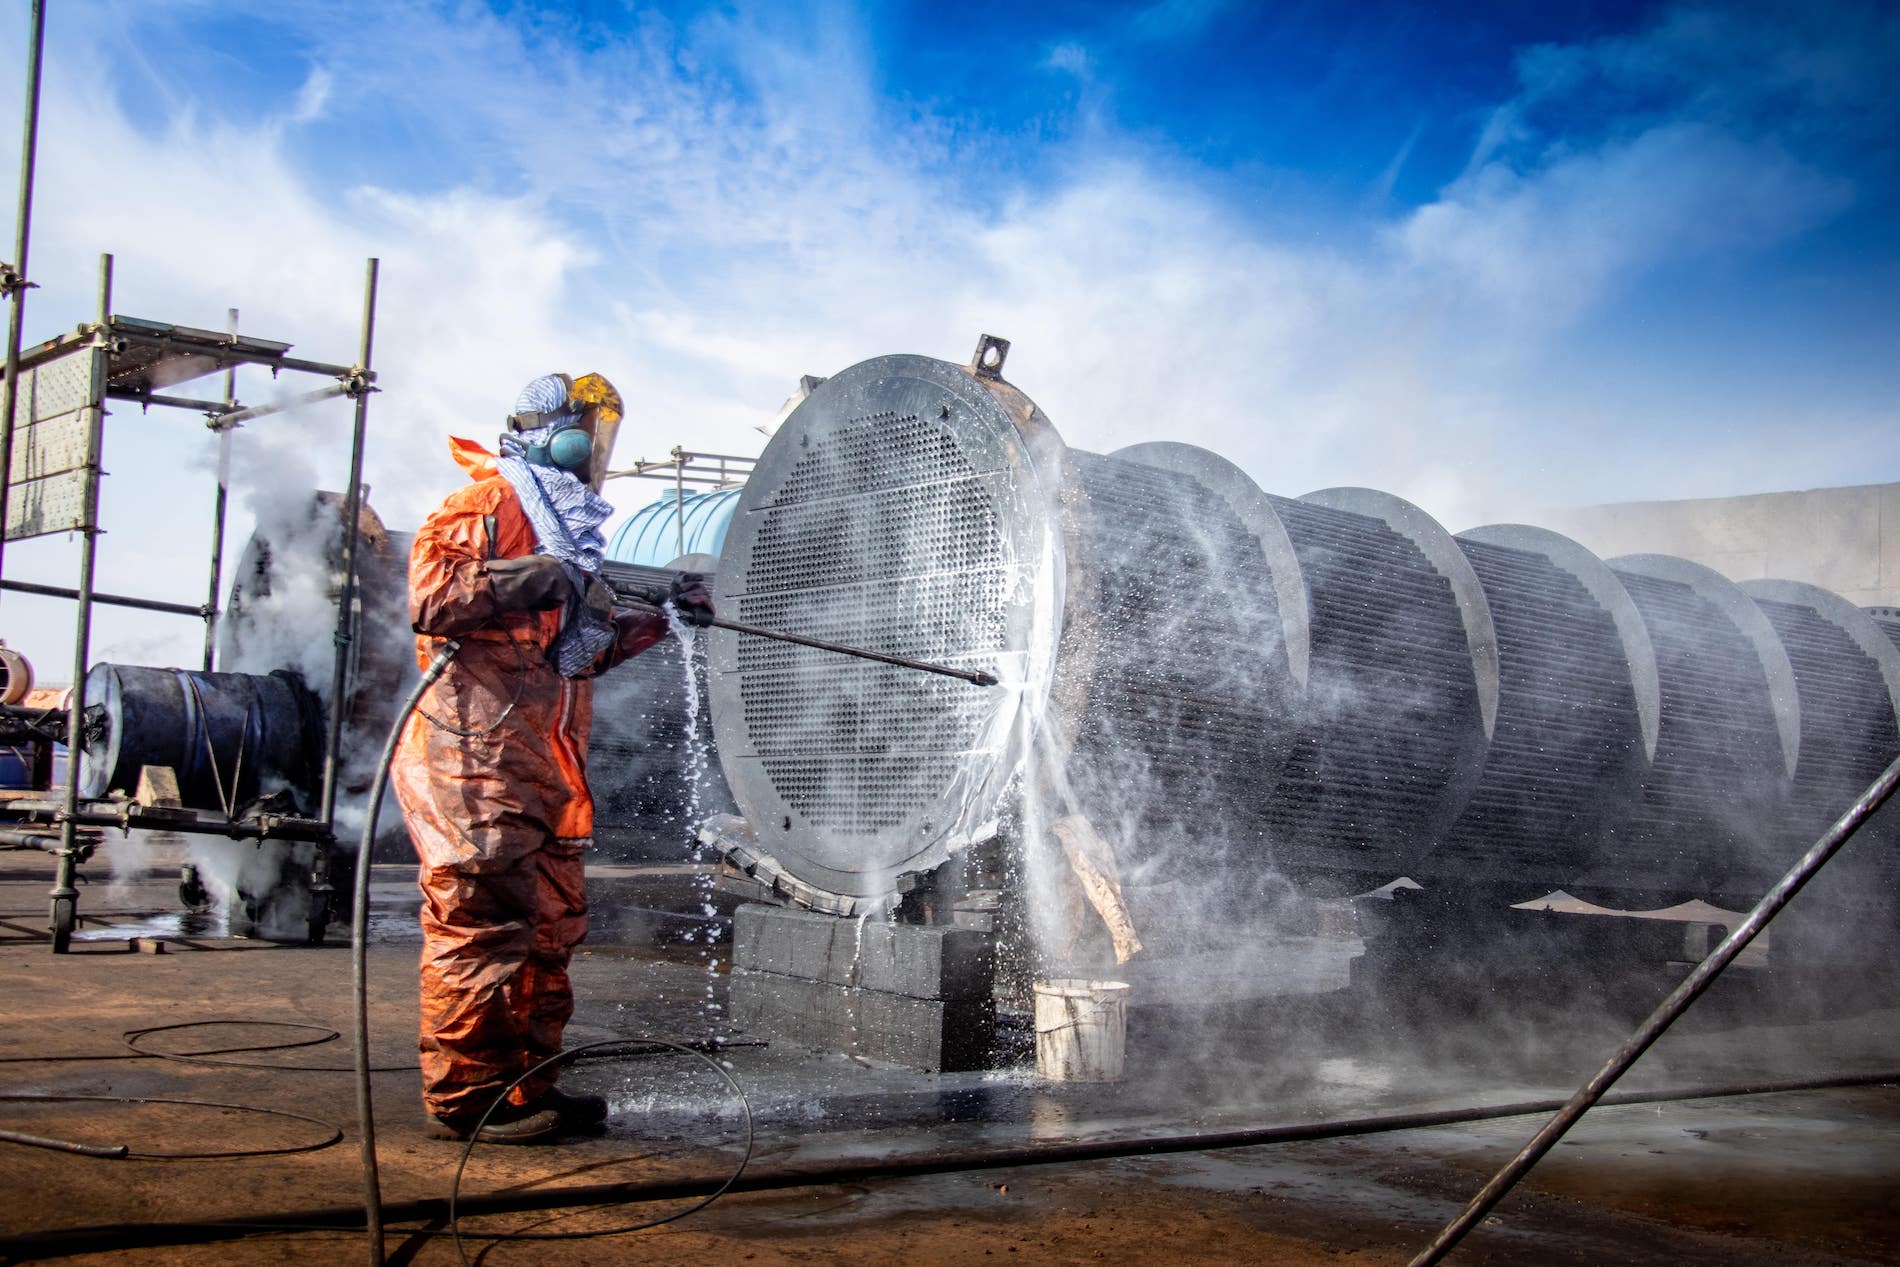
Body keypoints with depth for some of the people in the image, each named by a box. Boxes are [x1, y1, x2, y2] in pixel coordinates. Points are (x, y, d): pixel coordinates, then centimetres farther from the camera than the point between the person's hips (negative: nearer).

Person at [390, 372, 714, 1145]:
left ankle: (527, 1086, 18)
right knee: (482, 922, -8)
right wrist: (531, 581, -21)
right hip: (476, 758, -10)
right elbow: (429, 595, -19)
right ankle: (463, 1097, -1)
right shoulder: (484, 505, -5)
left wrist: (658, 618, 22)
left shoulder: (564, 526, 25)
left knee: (550, 926, 10)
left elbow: (583, 647, 31)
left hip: (541, 766, 10)